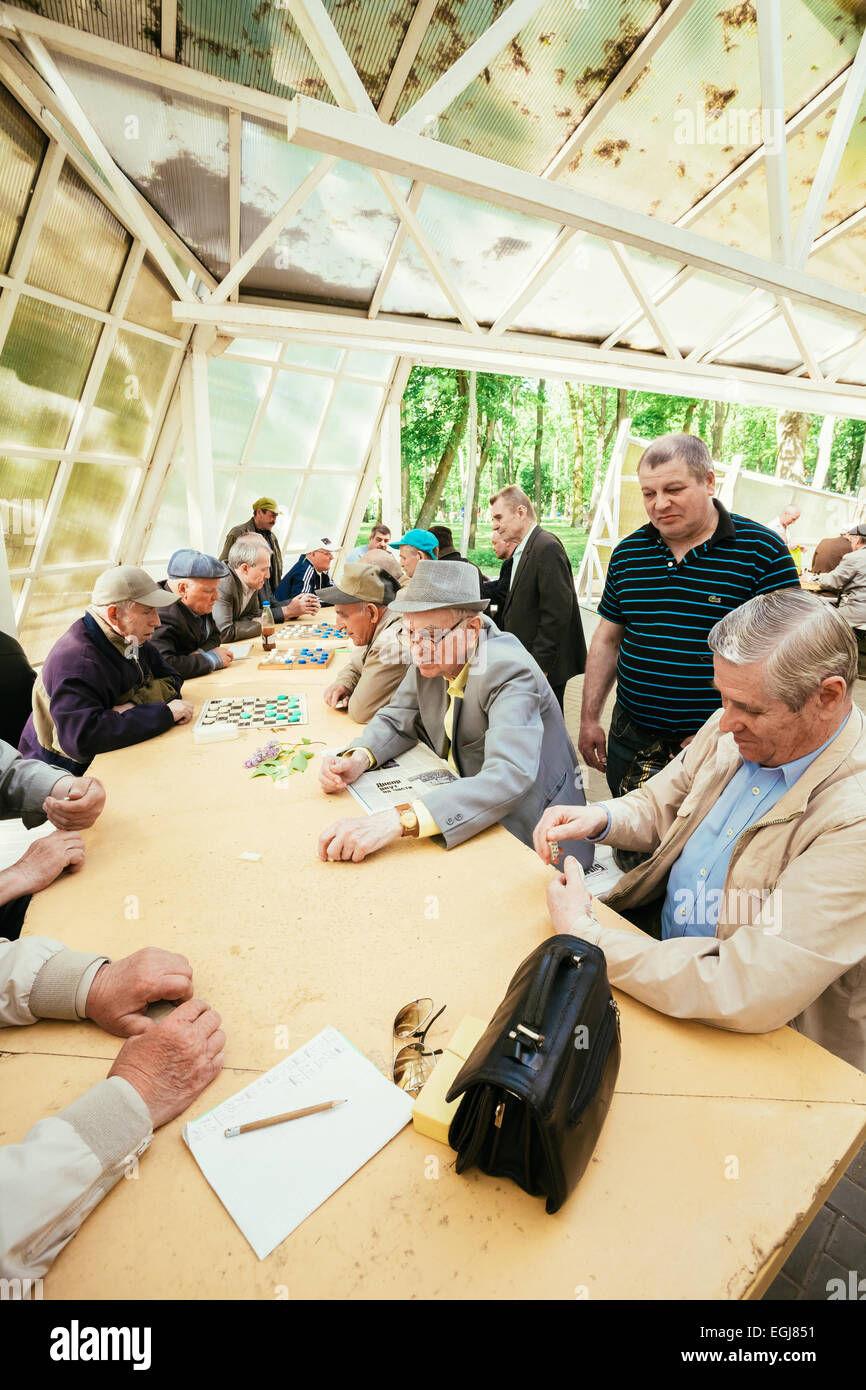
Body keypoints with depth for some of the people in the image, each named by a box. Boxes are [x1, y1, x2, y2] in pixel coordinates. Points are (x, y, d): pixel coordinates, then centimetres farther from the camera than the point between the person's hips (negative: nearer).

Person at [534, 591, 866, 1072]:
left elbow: (748, 994, -33)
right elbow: (658, 805, 10)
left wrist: (582, 934, -26)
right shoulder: (729, 732, -6)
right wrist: (599, 818, -13)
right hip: (661, 955, 6)